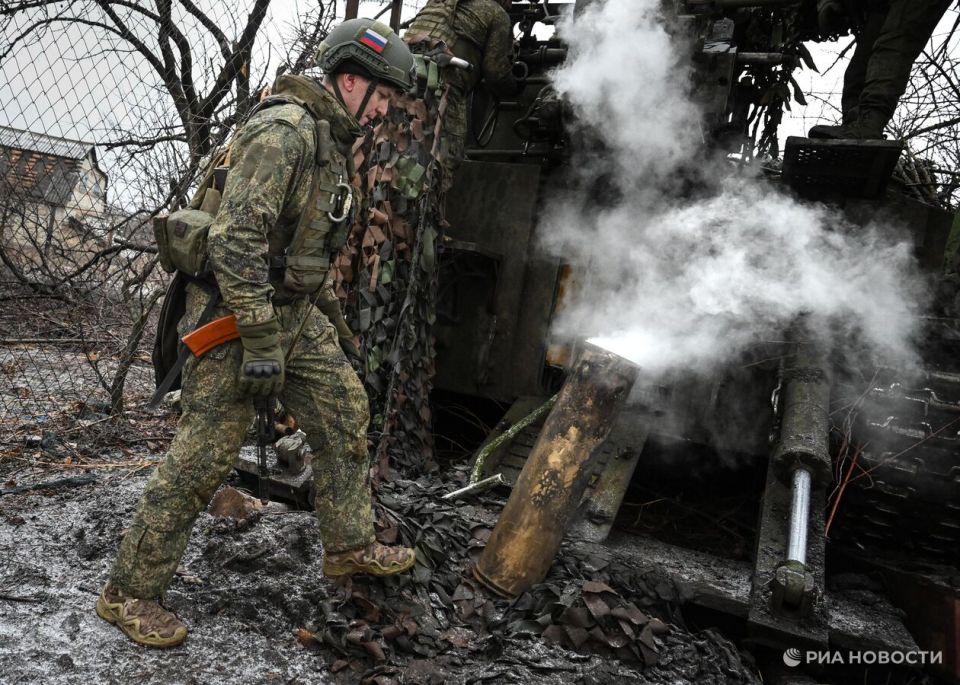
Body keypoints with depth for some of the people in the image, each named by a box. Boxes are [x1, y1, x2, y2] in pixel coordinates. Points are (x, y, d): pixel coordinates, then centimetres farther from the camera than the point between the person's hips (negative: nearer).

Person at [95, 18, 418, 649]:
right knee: (206, 454, -5)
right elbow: (237, 239, -27)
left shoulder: (334, 141, 12)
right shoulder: (283, 130, -20)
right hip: (238, 313, -9)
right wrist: (261, 343, -26)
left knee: (346, 412, 11)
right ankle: (130, 594, 10)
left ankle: (350, 546, 26)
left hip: (295, 312, 10)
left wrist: (302, 321, 24)